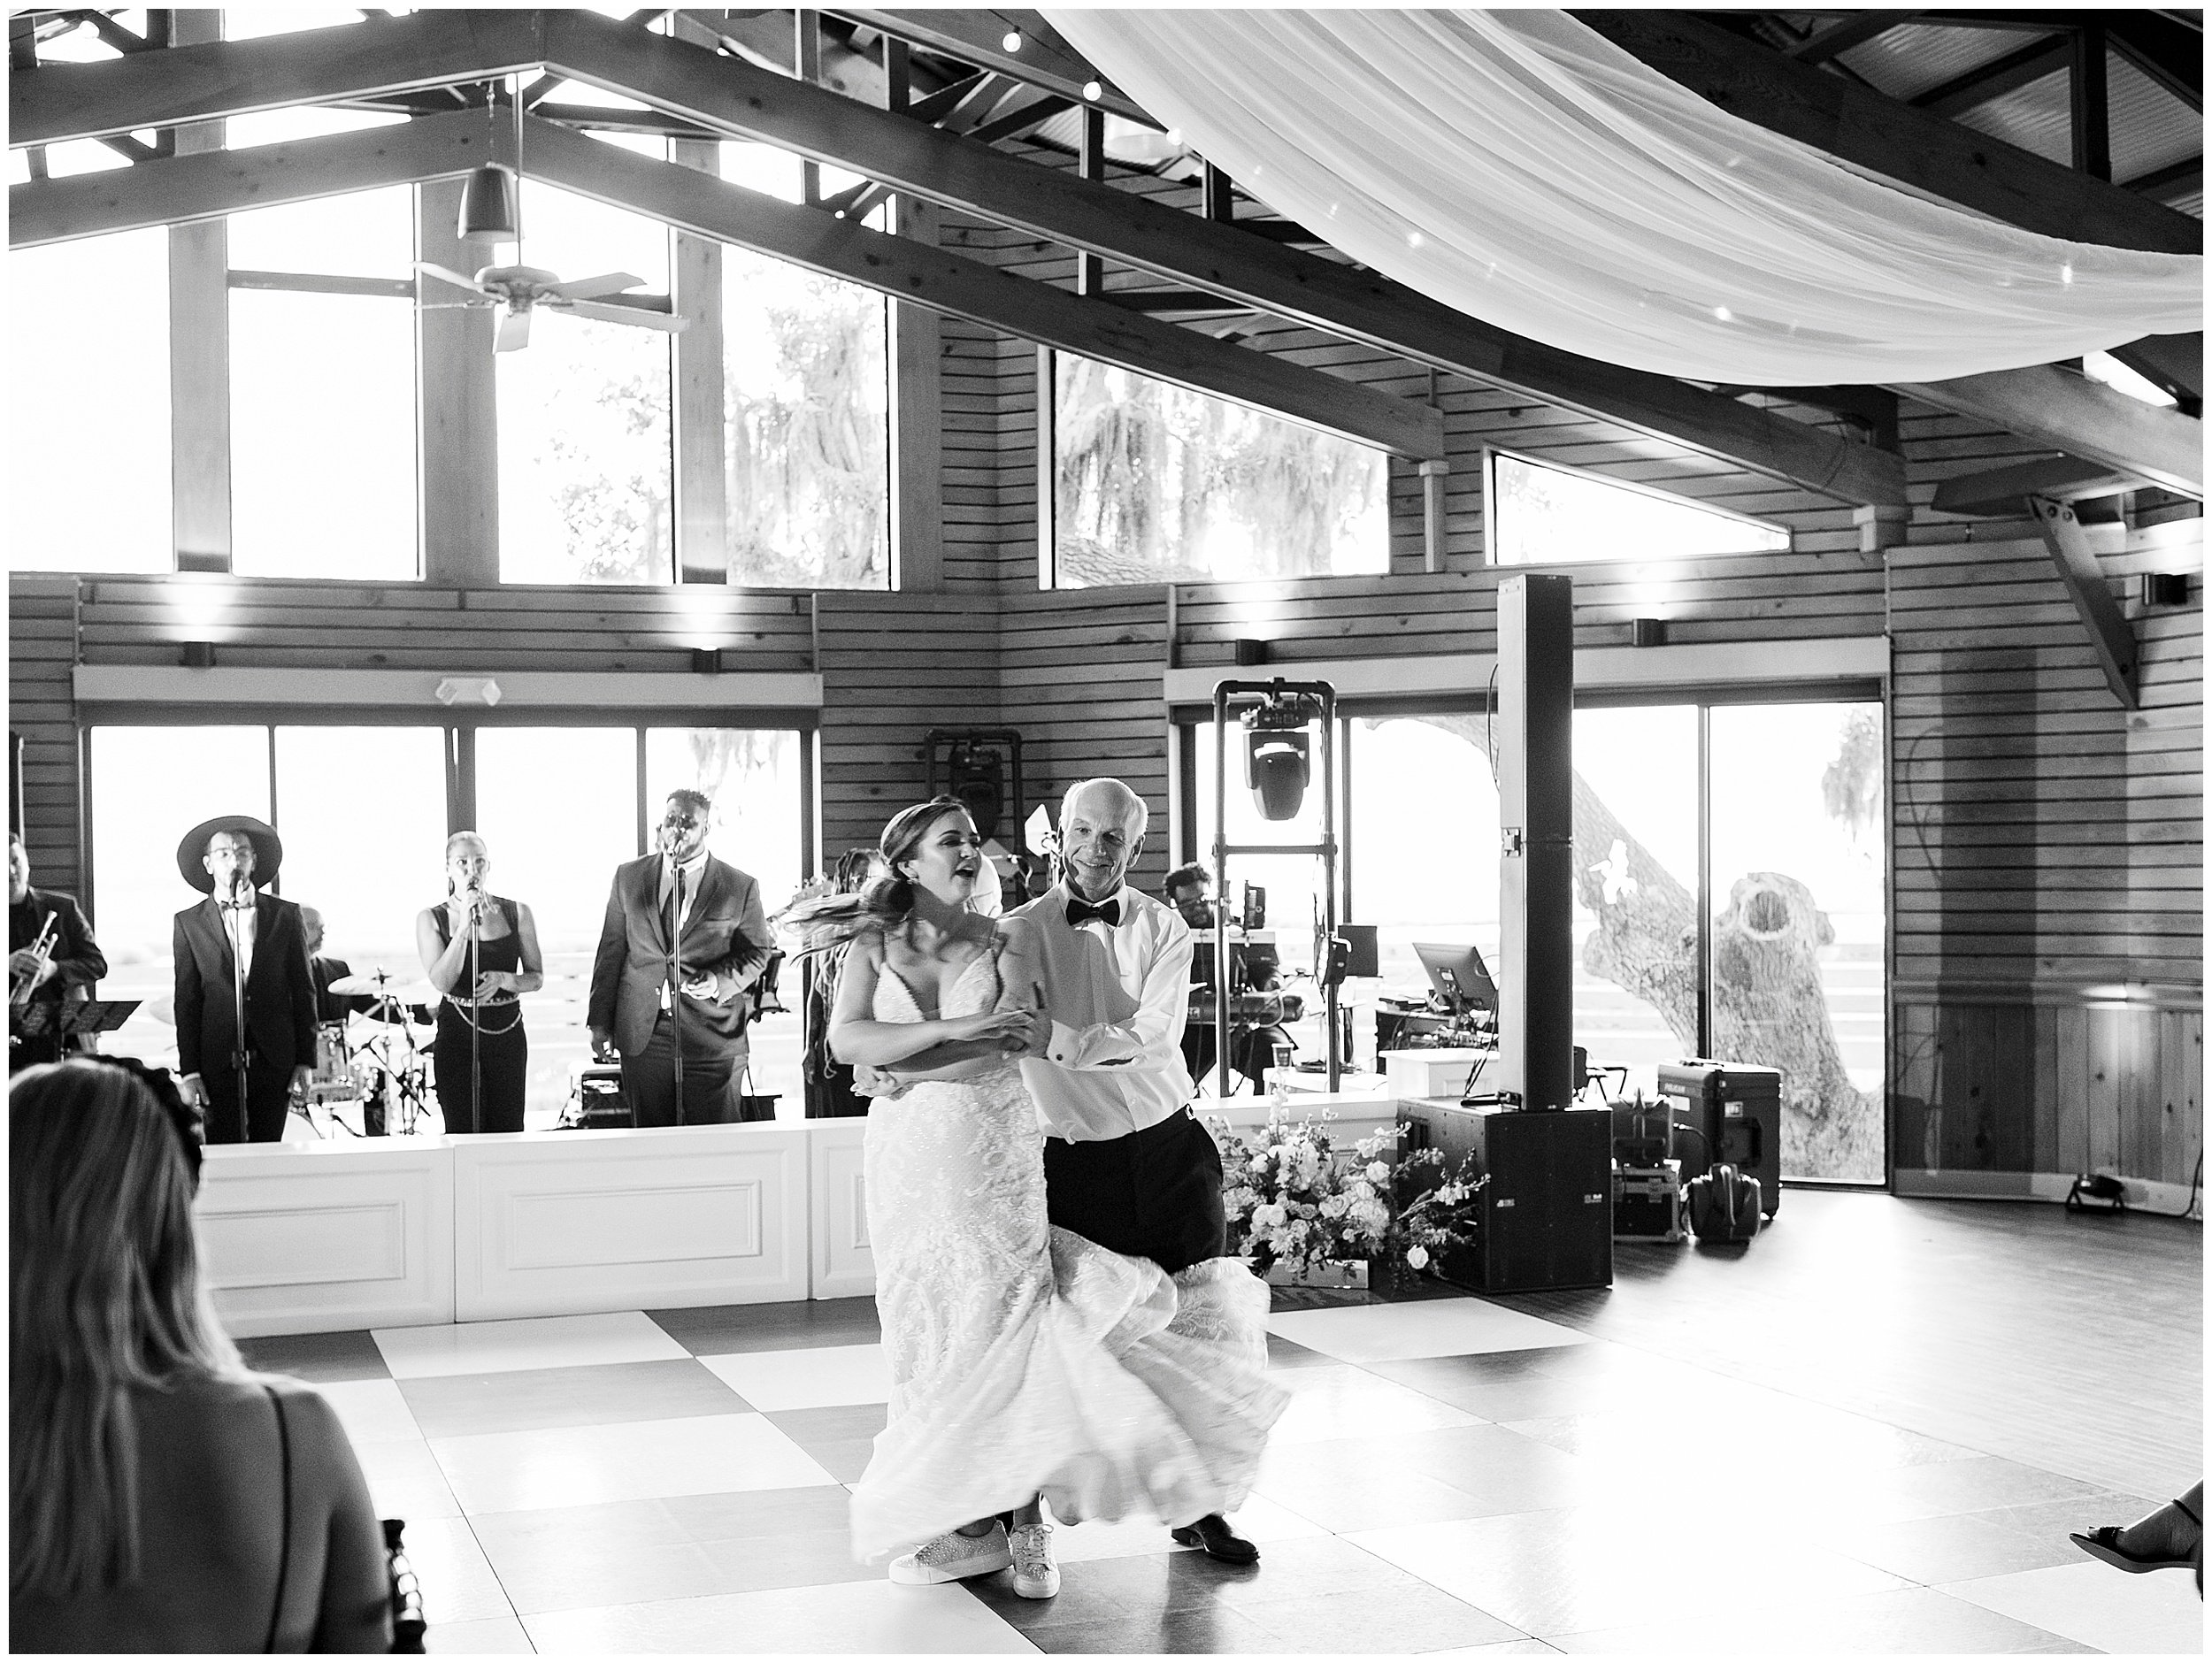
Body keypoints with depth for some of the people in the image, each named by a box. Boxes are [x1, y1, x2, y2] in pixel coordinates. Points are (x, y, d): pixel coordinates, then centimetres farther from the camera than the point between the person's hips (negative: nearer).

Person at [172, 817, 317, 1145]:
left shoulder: (285, 915, 8)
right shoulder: (189, 923, 6)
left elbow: (303, 991, 8)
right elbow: (186, 1002, 4)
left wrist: (305, 1060, 2)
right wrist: (189, 1071, -3)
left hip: (274, 1058, 1)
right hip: (218, 1062, -1)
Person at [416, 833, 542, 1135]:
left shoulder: (516, 914, 5)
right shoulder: (431, 919, 0)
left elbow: (536, 978, 7)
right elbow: (442, 981, -11)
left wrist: (503, 979, -13)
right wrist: (464, 926, -16)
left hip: (508, 1034, 2)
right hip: (457, 1034, -1)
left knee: (508, 1130, 2)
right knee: (463, 1132, -3)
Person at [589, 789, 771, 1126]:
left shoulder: (740, 887, 2)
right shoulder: (629, 877, 8)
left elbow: (756, 951, 10)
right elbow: (610, 952, 10)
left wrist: (721, 980, -10)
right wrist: (600, 1023, 7)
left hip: (713, 1038, -2)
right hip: (643, 1035, 2)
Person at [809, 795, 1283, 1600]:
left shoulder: (1005, 940, 4)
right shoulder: (872, 945, 5)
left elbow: (1014, 1035, -11)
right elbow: (845, 1038, -12)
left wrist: (905, 1071, -16)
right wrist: (952, 1029, -22)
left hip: (995, 1149, -1)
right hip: (907, 1155, 1)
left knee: (1008, 1321, -4)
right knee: (931, 1331, 4)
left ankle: (1026, 1516, 5)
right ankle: (969, 1520, 13)